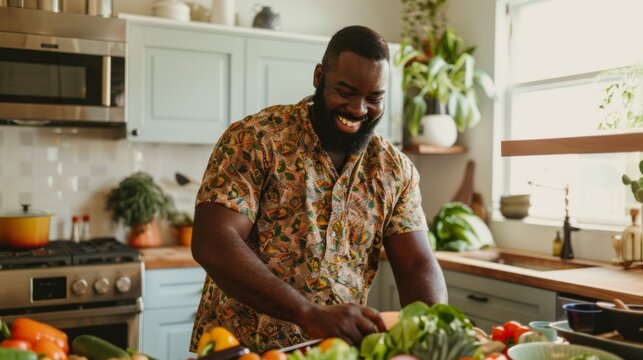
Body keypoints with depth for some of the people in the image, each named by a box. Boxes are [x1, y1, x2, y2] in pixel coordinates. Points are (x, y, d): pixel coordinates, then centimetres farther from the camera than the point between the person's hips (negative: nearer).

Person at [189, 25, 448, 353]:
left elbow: (417, 266, -1)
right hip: (238, 348, -1)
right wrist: (311, 315, -29)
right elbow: (212, 244, -18)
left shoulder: (395, 170, 3)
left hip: (338, 349, 2)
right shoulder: (254, 139, -10)